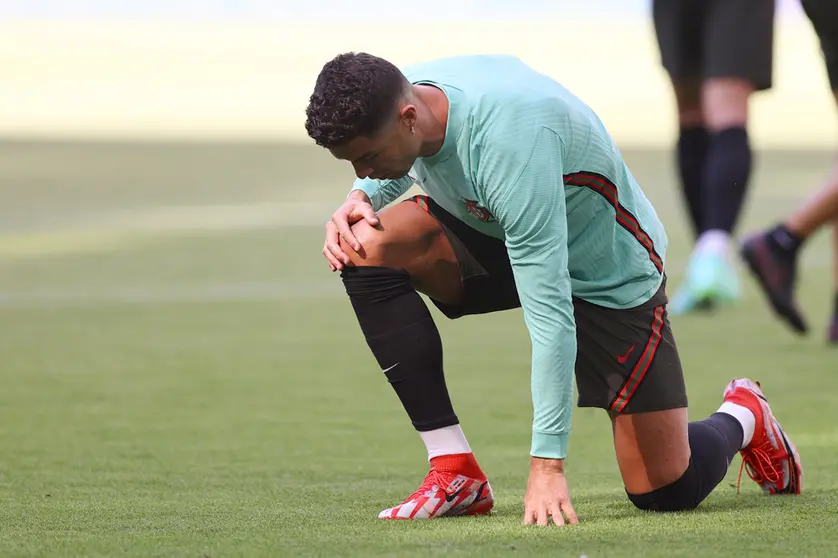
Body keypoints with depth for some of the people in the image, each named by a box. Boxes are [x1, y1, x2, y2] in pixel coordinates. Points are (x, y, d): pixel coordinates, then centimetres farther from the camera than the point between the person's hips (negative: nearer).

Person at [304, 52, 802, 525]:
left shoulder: (508, 144, -40)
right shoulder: (403, 98, -17)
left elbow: (550, 314, -39)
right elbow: (394, 173, 12)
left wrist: (548, 464, -40)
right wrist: (360, 200, -13)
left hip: (608, 269, -7)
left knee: (666, 492, -6)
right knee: (366, 243, -22)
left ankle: (741, 417, 32)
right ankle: (455, 472, -17)